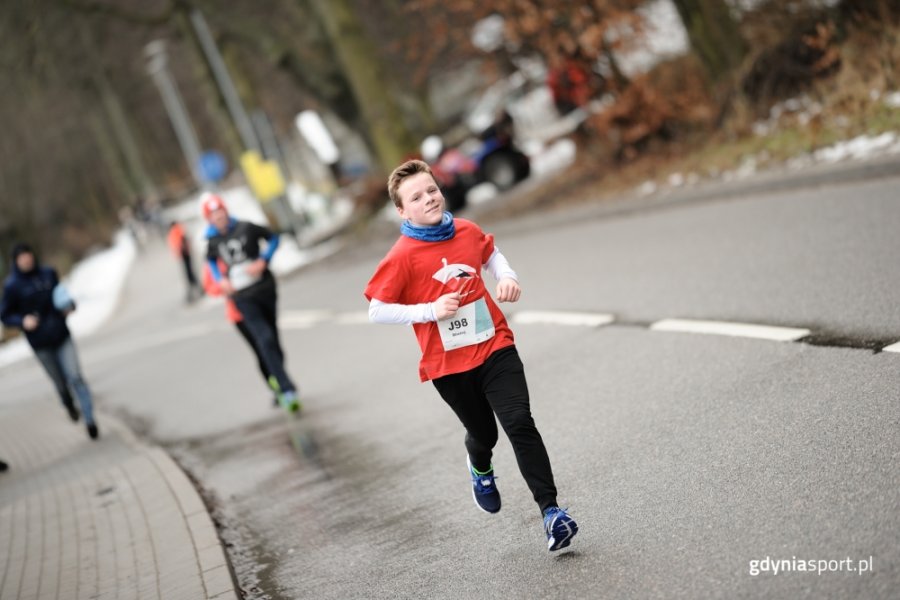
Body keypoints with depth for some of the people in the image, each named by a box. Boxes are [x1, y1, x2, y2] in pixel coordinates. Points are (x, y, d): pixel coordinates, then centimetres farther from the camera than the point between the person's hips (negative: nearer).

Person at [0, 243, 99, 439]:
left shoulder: (48, 273, 2)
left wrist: (68, 305, -3)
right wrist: (22, 321, -19)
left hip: (61, 336, 1)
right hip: (41, 344, -1)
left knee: (75, 377, -9)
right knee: (60, 382, 11)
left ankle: (89, 420, -1)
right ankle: (70, 406, 43)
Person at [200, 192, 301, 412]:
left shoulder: (246, 228, -7)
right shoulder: (212, 242, -1)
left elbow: (273, 238, 6)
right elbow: (211, 260, 20)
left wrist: (262, 261, -8)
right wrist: (220, 280, 3)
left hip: (265, 288, 1)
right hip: (243, 298, -1)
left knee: (272, 339, 14)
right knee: (265, 339, -15)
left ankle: (278, 380, 34)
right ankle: (287, 390, -18)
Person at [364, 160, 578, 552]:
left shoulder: (467, 232, -1)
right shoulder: (403, 256, -14)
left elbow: (490, 254, 22)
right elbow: (376, 311, -10)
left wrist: (507, 276, 1)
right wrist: (431, 310, -19)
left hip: (495, 347, 2)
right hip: (448, 365, -2)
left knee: (519, 423, -13)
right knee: (483, 433, 14)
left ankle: (550, 510, -8)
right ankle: (480, 467, 53)